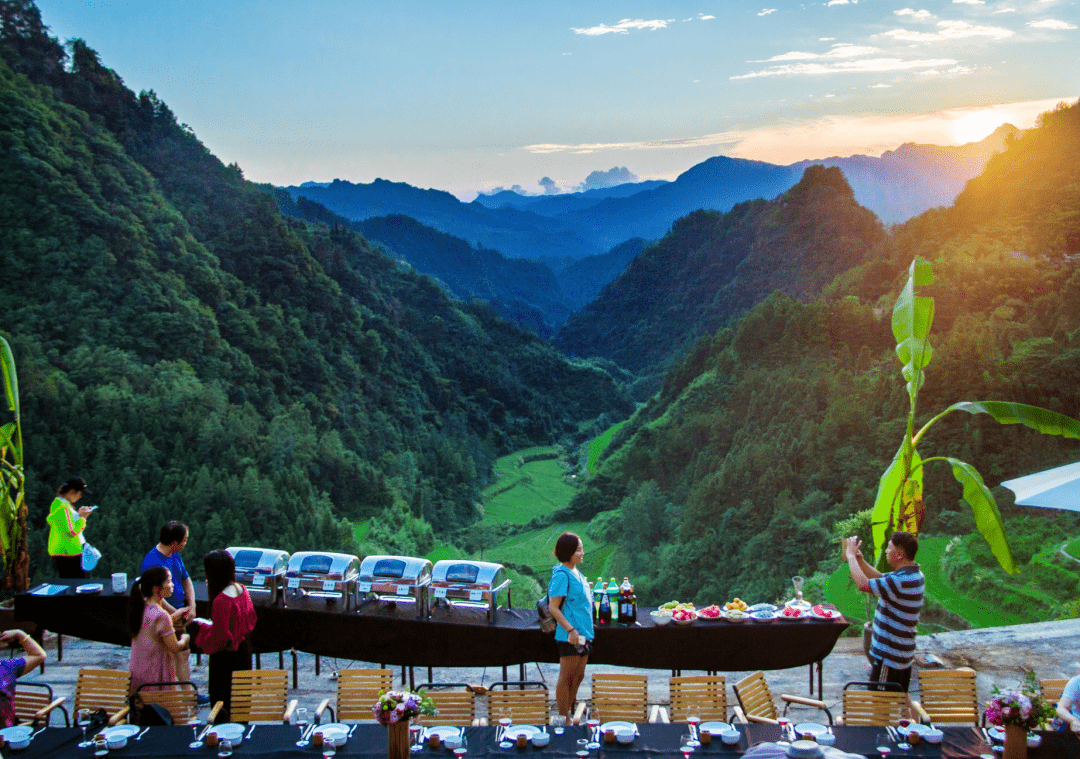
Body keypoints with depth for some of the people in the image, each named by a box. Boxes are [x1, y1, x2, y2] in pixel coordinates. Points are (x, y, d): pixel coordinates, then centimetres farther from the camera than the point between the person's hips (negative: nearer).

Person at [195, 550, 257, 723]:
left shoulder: (221, 600, -27)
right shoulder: (242, 590, -4)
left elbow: (220, 637, -24)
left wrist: (204, 627, -6)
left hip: (225, 657, -8)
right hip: (244, 650, 8)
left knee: (222, 703, 7)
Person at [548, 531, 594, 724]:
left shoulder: (576, 573, 12)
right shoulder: (561, 575, -16)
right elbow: (553, 607, -20)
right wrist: (571, 629, -25)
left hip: (583, 634, 9)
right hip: (570, 636, -9)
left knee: (578, 676, 15)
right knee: (566, 678, -1)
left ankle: (569, 714, 25)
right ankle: (564, 720, 7)